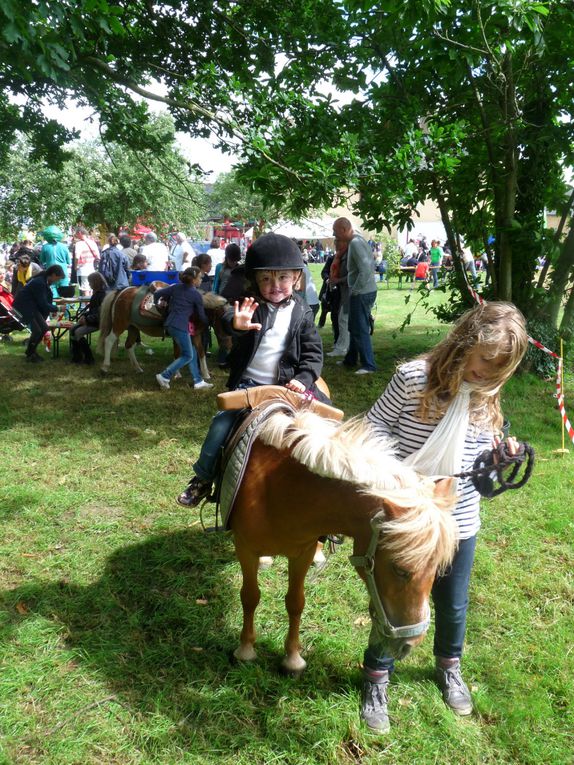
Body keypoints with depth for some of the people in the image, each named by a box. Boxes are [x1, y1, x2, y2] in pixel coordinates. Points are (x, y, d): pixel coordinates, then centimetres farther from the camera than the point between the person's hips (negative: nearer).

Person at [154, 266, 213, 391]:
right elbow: (201, 316, 3)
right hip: (181, 326, -8)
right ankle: (164, 376, -1)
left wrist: (156, 304, 28)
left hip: (170, 324, 8)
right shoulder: (196, 294, -4)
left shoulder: (176, 287, 11)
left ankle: (198, 382, 18)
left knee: (192, 352, 15)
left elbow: (157, 293, 9)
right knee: (188, 356, 3)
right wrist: (207, 322, 23)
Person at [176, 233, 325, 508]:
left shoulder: (302, 312, 1)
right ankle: (203, 477, 9)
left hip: (286, 387, 1)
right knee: (221, 425, -12)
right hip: (248, 384, -1)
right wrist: (236, 323, -48)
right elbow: (229, 318, -23)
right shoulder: (251, 306, -3)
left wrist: (303, 379, -14)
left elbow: (313, 352, 2)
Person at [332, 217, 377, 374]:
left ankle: (369, 365, 2)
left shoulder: (355, 243, -19)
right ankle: (351, 360, 32)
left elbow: (365, 270, -27)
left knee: (360, 330, -4)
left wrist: (355, 290, -17)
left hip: (362, 293, -10)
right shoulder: (357, 241, 12)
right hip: (362, 292, 10)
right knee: (354, 327, 20)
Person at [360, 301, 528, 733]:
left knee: (453, 605, 21)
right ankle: (377, 678, 38)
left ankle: (449, 667, 52)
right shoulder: (414, 378, -19)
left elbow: (480, 454, 10)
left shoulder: (488, 395, -2)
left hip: (459, 521, 5)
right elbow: (375, 427, -12)